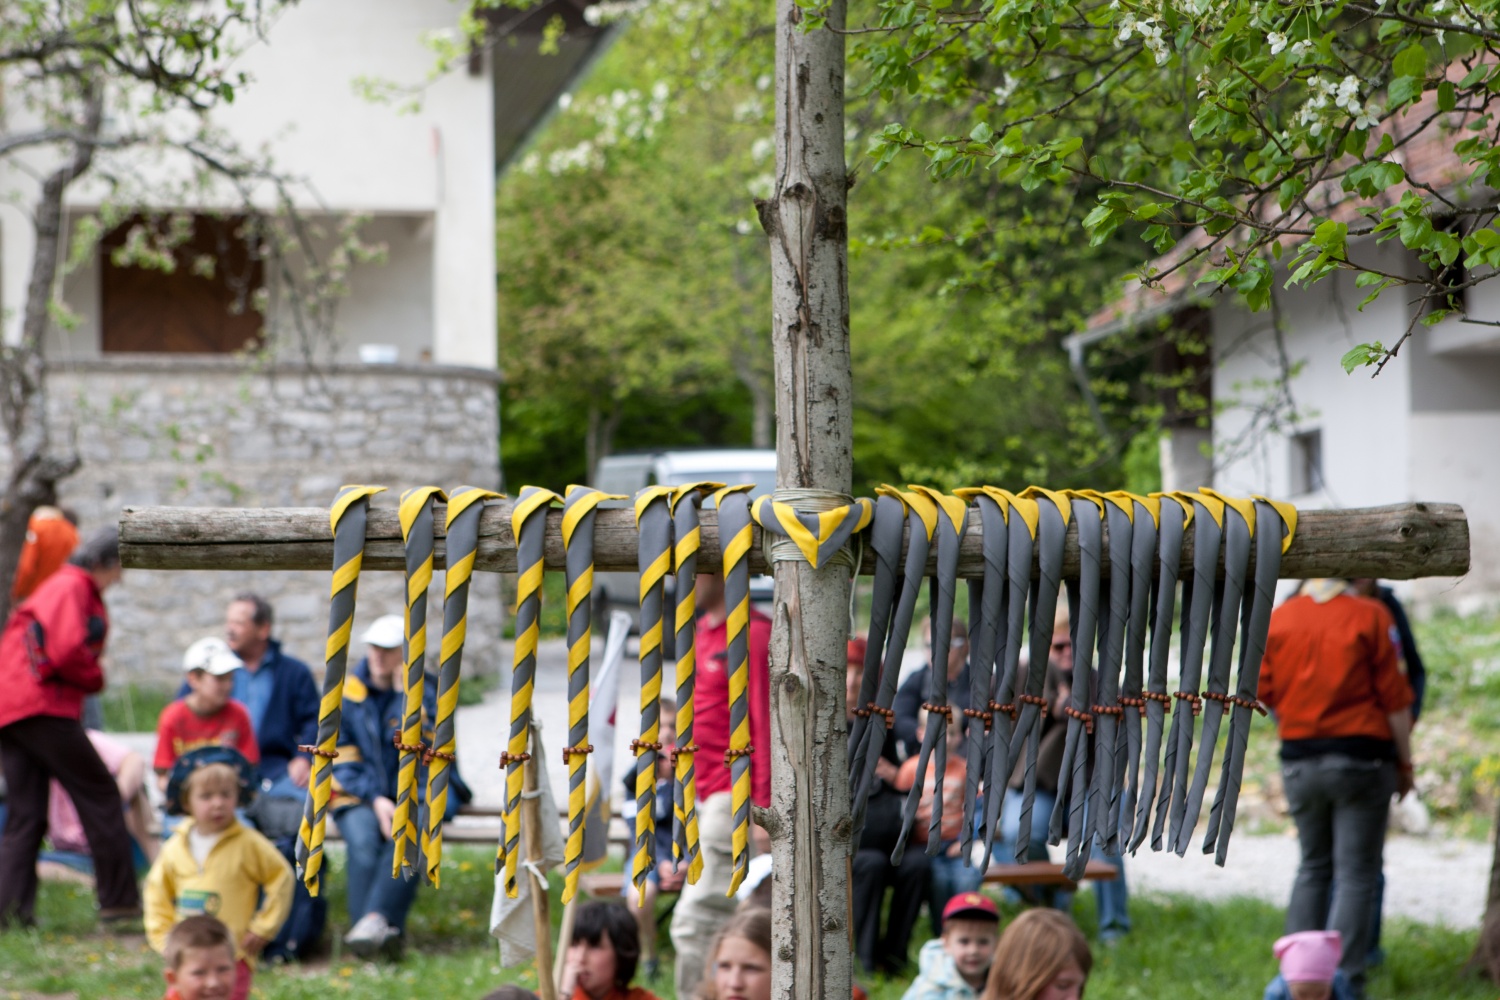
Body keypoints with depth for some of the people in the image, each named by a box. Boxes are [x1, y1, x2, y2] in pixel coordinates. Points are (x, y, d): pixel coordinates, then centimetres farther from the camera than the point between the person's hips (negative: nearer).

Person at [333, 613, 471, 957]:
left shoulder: (428, 690, 5)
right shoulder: (349, 691, 8)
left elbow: (426, 747, -10)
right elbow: (342, 758, 4)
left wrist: (406, 695, -15)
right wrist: (376, 800, -10)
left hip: (421, 789, -1)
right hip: (362, 792, 1)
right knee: (363, 839, -33)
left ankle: (375, 917, -47)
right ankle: (384, 932, -39)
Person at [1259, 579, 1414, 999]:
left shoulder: (1277, 618, 1)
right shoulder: (1370, 616, -9)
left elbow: (1264, 692, 4)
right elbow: (1394, 699, -8)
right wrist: (1404, 762, 2)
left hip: (1298, 761, 4)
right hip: (1360, 756, -4)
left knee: (1312, 868, 17)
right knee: (1356, 874, 1)